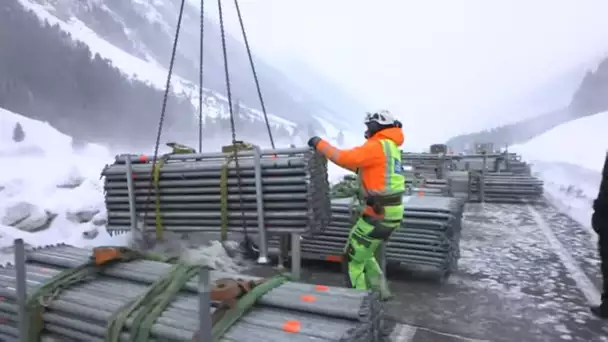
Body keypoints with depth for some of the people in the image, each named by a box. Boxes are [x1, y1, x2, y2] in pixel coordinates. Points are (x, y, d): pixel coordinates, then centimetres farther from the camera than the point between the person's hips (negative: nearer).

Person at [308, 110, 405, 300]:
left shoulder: (378, 146, -13)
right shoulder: (390, 147, 16)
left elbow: (344, 157, -20)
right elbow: (361, 167, 16)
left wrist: (320, 144, -7)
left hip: (379, 213, -9)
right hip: (391, 212, 9)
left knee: (353, 257, 4)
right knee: (364, 252, 25)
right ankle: (379, 291, 28)